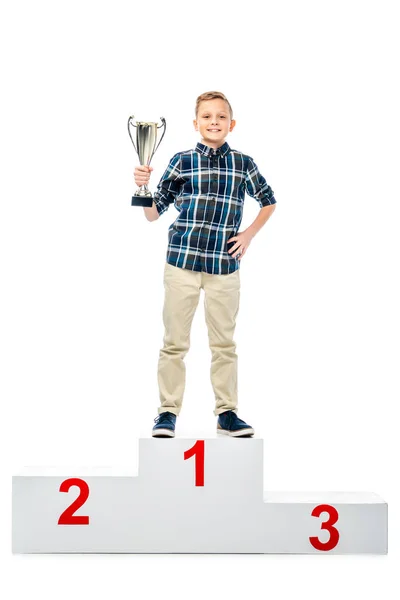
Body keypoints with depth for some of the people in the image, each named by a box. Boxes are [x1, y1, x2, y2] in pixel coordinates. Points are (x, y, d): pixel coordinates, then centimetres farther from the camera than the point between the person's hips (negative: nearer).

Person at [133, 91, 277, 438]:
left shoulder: (243, 164, 6)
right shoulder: (182, 161, 4)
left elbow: (269, 202, 21)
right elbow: (154, 213, 5)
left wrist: (248, 235, 8)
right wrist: (143, 187, -14)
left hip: (224, 266, 1)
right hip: (182, 261, -1)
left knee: (224, 342, 7)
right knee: (175, 342, 3)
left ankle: (227, 413, 16)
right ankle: (168, 412, 11)